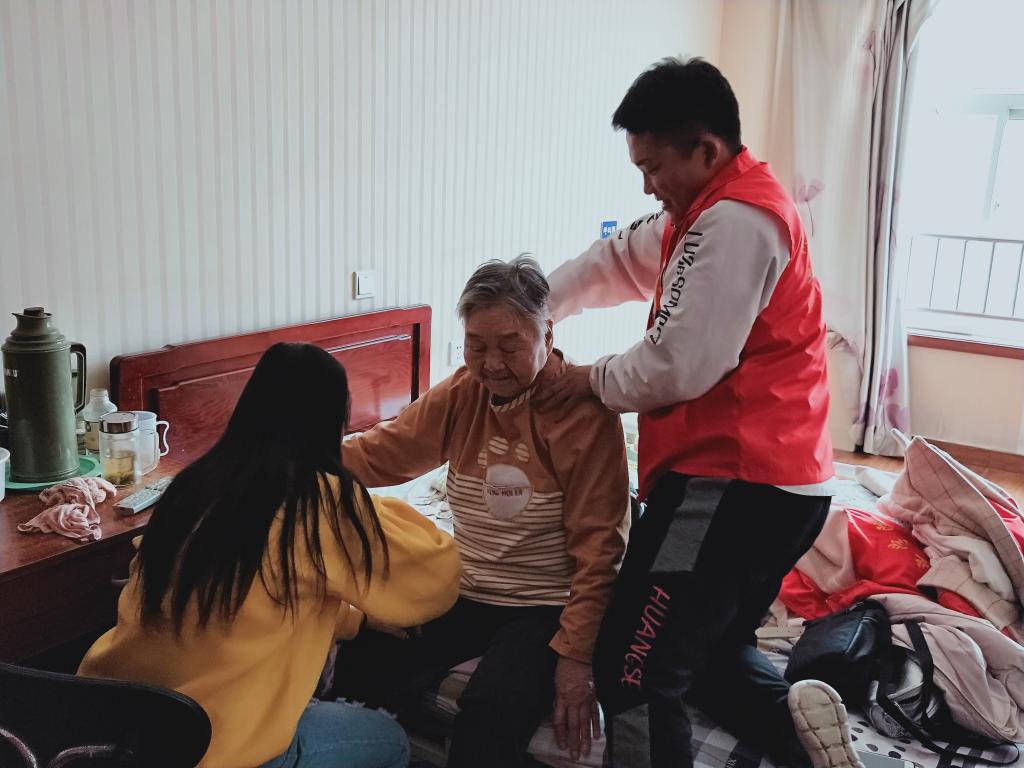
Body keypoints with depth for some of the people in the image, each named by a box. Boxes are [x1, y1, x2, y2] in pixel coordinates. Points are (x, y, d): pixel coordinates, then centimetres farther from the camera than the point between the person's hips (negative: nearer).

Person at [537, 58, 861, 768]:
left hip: (732, 484, -11)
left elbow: (679, 366, -20)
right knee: (708, 655, 23)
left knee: (633, 670, -5)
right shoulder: (710, 212, 16)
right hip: (769, 482, 11)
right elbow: (615, 262, 20)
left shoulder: (735, 222, -17)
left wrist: (594, 379, -3)